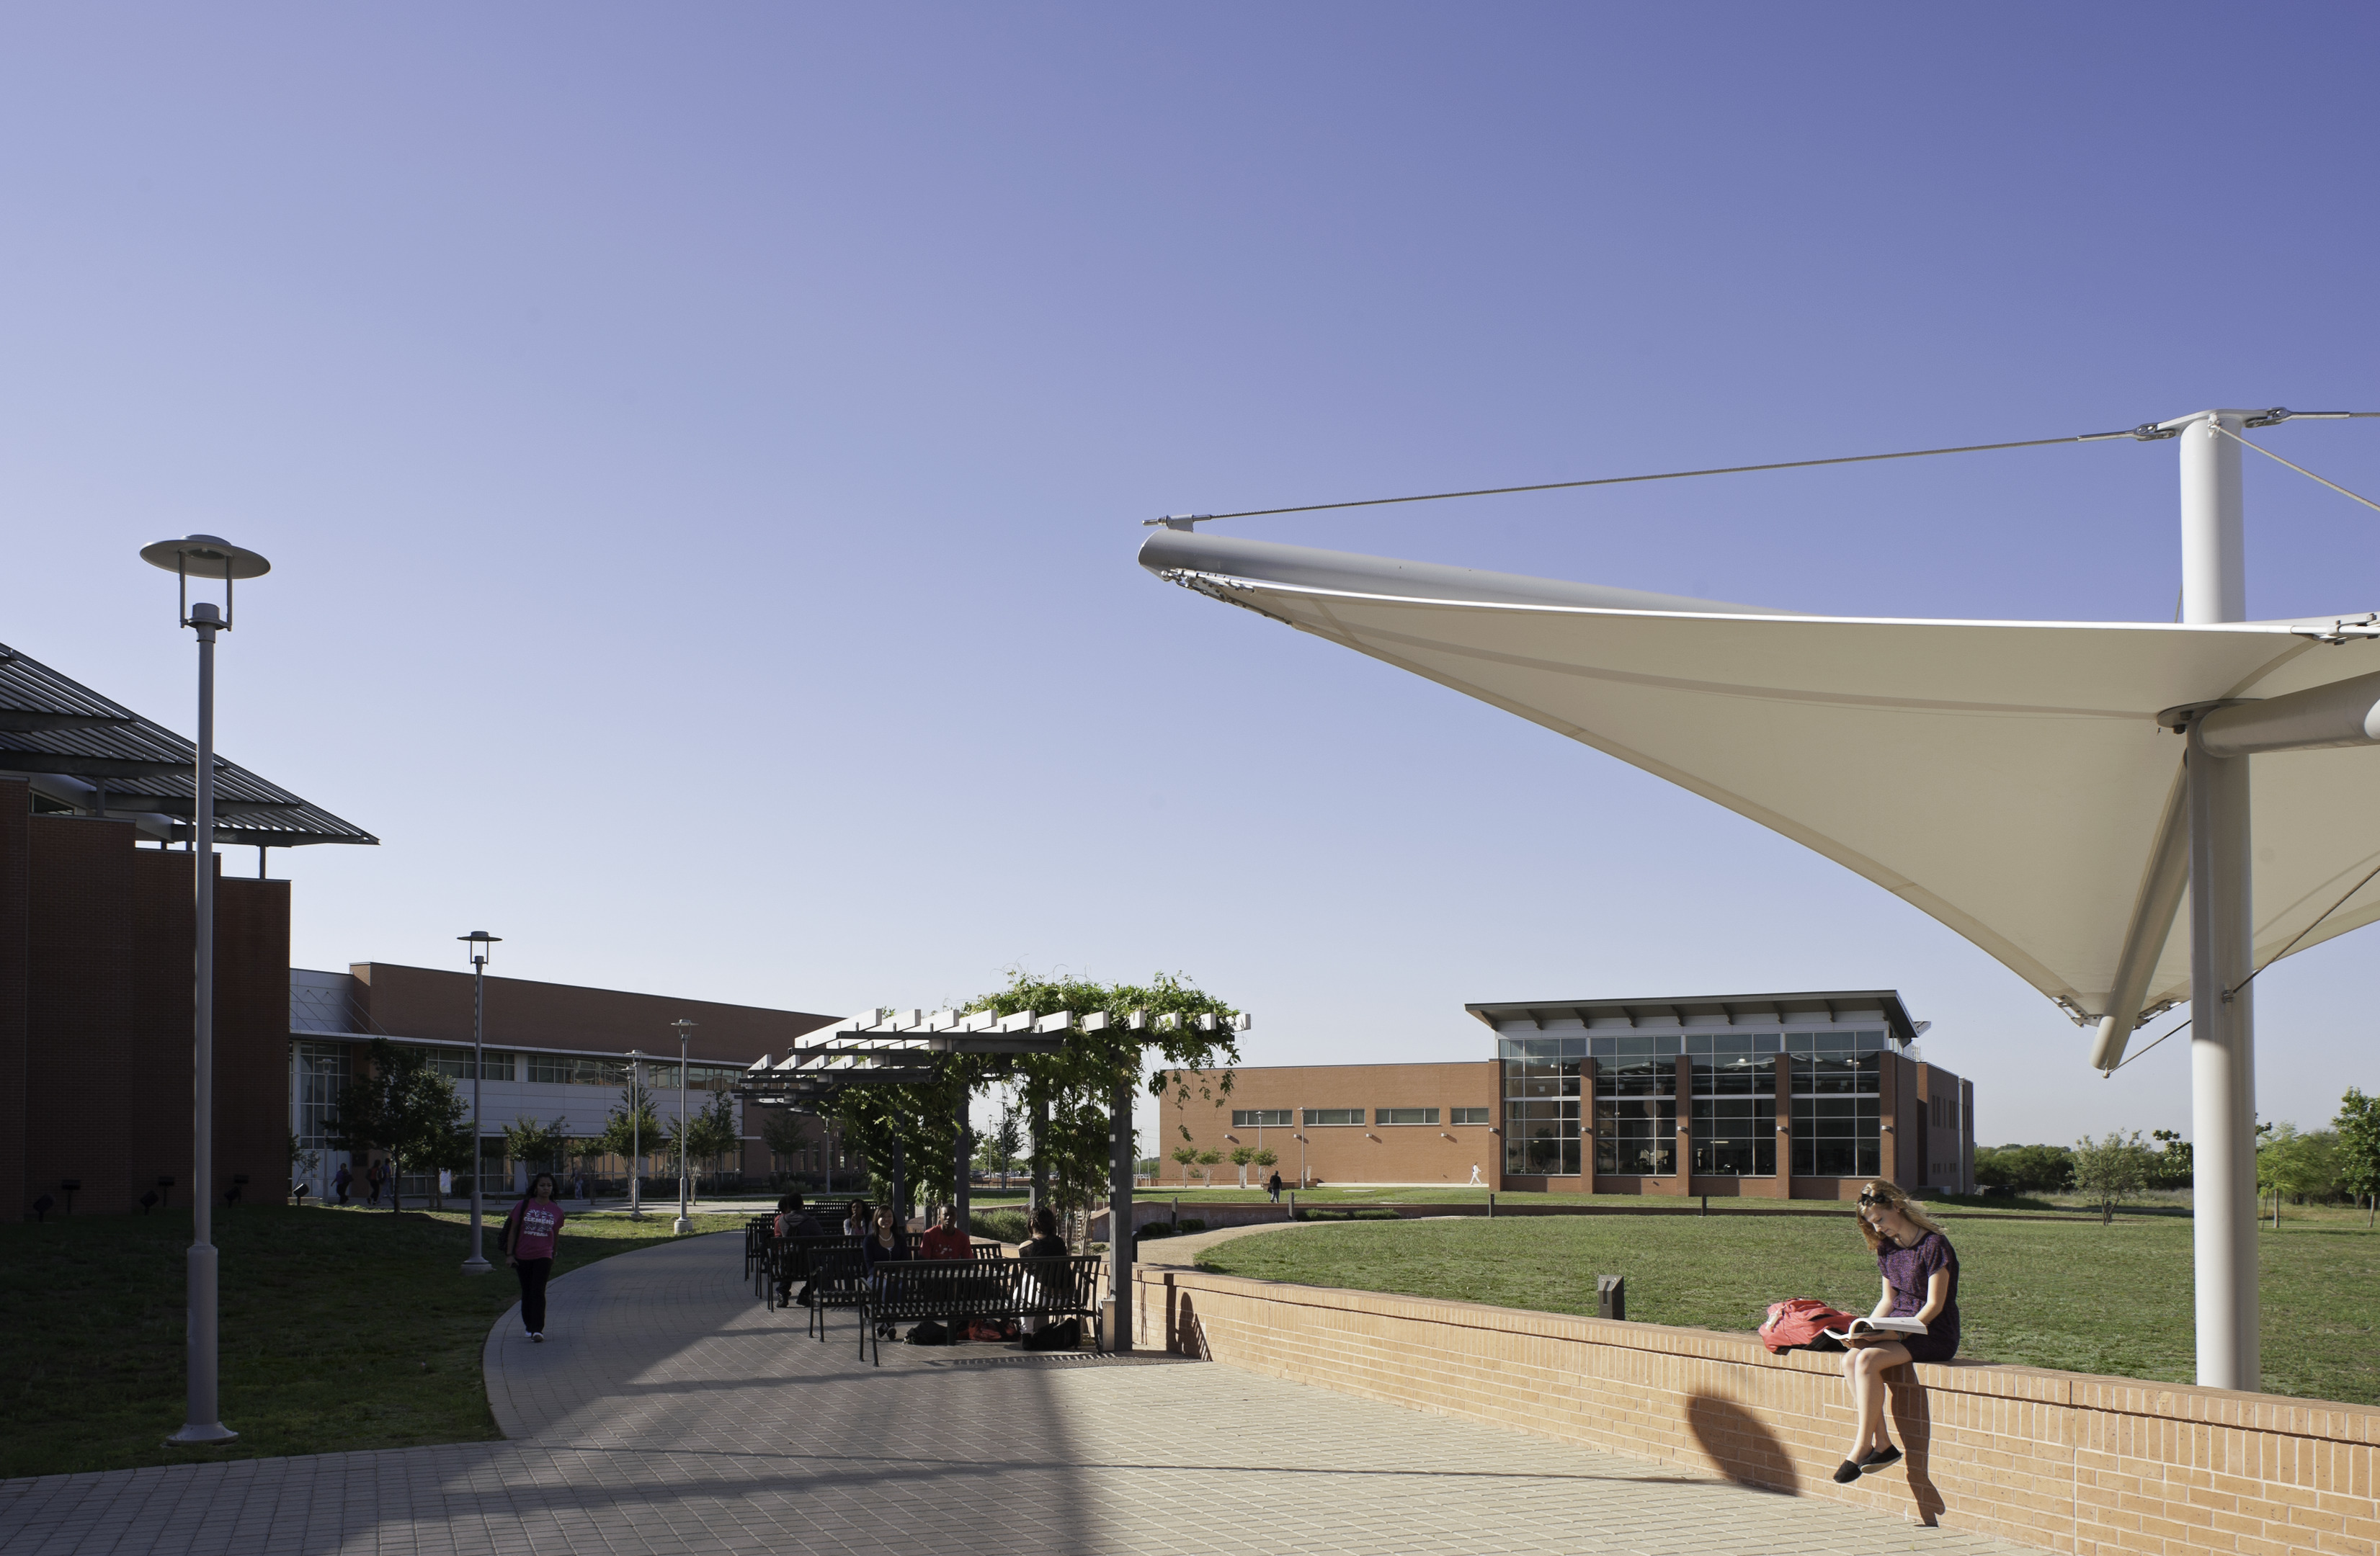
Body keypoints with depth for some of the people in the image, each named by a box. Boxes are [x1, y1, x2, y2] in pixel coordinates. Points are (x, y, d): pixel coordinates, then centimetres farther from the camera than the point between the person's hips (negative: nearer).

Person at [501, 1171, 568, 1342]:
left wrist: (553, 1257, 19)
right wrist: (509, 1254, -2)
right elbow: (513, 1230, 2)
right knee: (527, 1292, 11)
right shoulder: (523, 1206, -2)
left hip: (543, 1256, -1)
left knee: (538, 1292, -12)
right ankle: (529, 1326, 27)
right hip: (523, 1256, 1)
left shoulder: (556, 1211, 2)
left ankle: (538, 1330, -16)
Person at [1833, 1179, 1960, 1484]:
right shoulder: (1887, 1247, 11)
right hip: (1899, 1326, 8)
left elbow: (1934, 1305, -15)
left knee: (1868, 1360, -29)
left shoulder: (1933, 1245, -13)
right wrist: (1865, 1330, -1)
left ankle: (1861, 1449, -23)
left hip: (1933, 1334, -8)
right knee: (1850, 1358, -20)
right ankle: (1882, 1445, -18)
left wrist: (1899, 1333, -23)